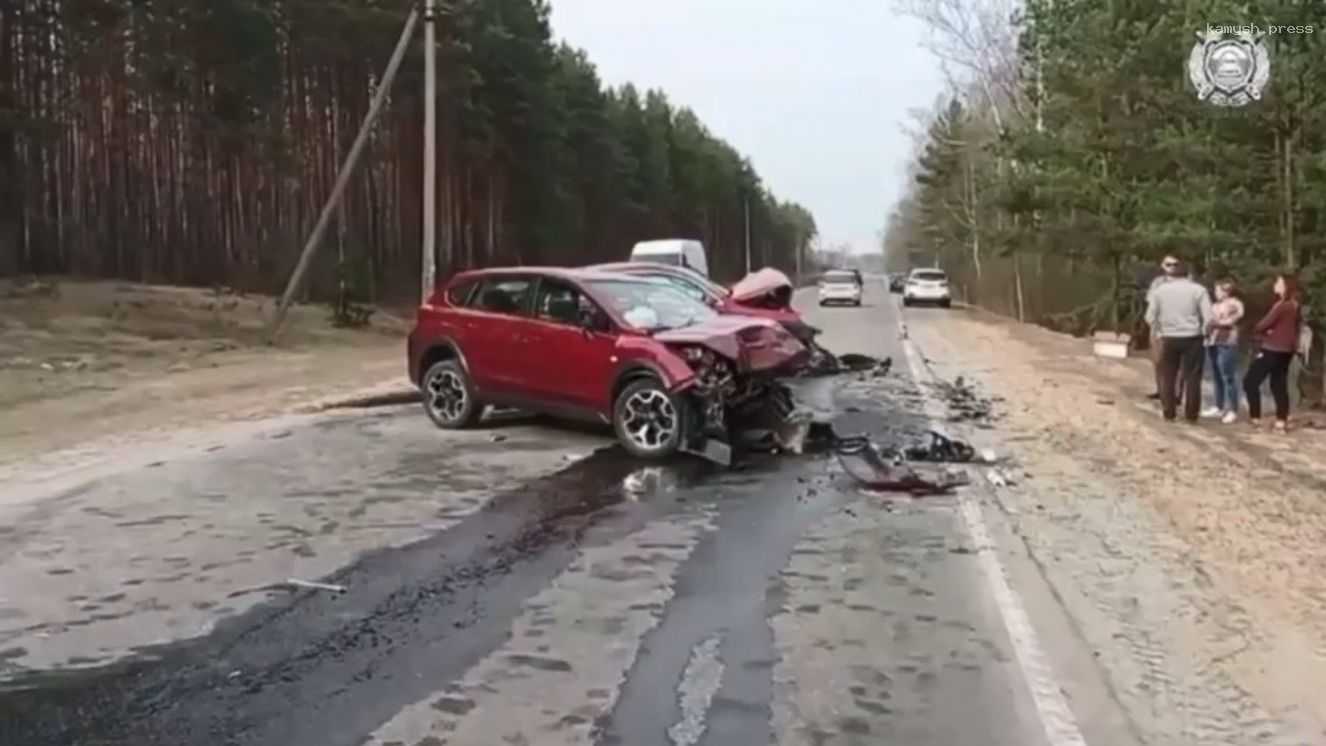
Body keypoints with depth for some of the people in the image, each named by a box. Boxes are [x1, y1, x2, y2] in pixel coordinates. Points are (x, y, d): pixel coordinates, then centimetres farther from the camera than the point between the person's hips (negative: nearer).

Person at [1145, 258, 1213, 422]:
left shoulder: (1160, 290, -1)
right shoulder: (1198, 290, -6)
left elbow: (1150, 317, 0)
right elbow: (1208, 318, -10)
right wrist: (1203, 332, 7)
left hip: (1168, 339, 1)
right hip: (1192, 339, -1)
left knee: (1168, 377, 12)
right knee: (1192, 377, 7)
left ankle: (1169, 413, 16)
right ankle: (1191, 414, 10)